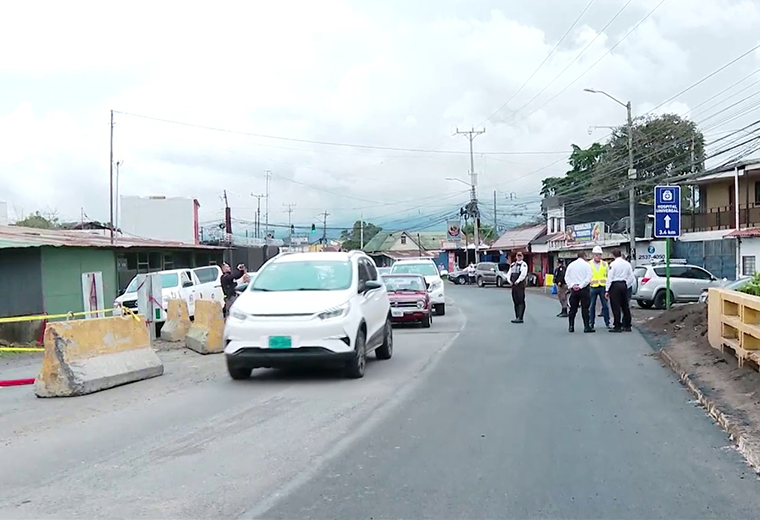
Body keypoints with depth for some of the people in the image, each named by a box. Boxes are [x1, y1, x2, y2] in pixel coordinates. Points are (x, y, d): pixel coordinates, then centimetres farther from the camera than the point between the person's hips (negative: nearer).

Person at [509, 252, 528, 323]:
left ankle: (520, 318, -10)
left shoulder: (523, 264, -4)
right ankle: (517, 317, 15)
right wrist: (510, 281, 3)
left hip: (520, 285, -7)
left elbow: (523, 274, -16)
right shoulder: (513, 265, 18)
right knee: (515, 301, 10)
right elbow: (509, 274, 20)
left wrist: (517, 281, -16)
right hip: (513, 285, 7)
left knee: (521, 301, -8)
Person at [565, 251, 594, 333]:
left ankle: (571, 326, 9)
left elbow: (566, 277, 2)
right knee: (585, 308, 0)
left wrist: (572, 285, -5)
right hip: (584, 289, -3)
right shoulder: (586, 265, -3)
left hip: (574, 289, 3)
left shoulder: (571, 265, 7)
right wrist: (580, 286, -13)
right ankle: (586, 327, 0)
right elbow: (588, 278, -12)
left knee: (573, 308, 9)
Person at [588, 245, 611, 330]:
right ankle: (591, 323, 10)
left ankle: (607, 323, 7)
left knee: (605, 305, 0)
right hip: (593, 287, -1)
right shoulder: (589, 264, 4)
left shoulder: (605, 264, 9)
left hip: (603, 287, 1)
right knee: (592, 306, 2)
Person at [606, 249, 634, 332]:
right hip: (624, 285, 6)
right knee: (625, 306, 11)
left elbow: (610, 278, -10)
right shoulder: (627, 264, 7)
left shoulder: (613, 264, -9)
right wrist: (627, 286, 18)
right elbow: (630, 276, 10)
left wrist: (607, 290, -6)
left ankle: (618, 326, -3)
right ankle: (627, 326, 15)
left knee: (616, 307, -2)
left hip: (615, 285, -6)